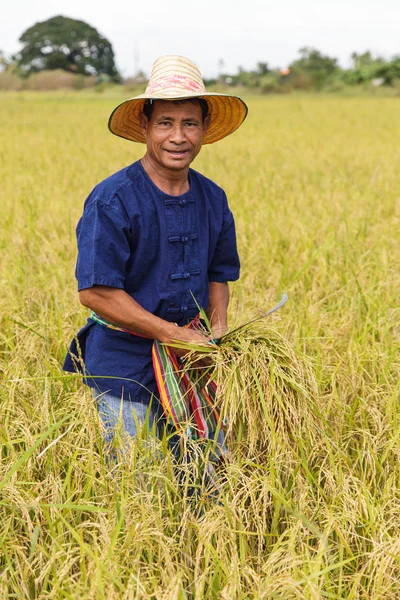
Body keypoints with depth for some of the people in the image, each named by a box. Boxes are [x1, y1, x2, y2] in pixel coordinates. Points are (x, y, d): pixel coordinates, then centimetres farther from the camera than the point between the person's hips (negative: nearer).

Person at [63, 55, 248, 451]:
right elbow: (95, 291, -19)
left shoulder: (213, 199, 5)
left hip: (192, 367, 6)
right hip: (125, 370, -6)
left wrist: (218, 327, -4)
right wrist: (172, 334, -19)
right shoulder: (112, 201, -16)